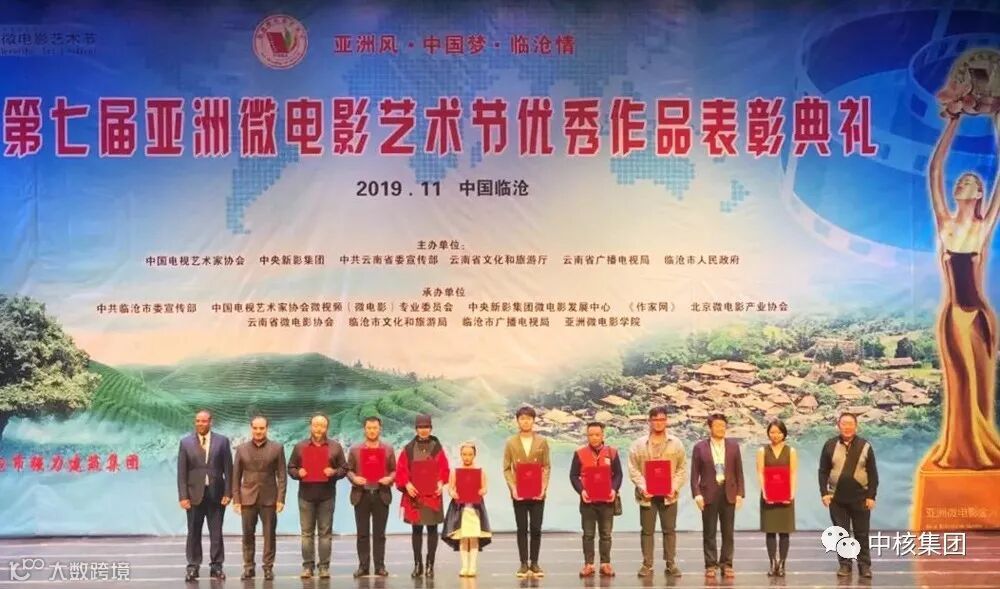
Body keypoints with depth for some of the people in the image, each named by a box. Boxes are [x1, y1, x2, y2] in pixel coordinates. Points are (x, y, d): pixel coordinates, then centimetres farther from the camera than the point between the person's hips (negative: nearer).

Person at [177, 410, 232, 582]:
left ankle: (216, 566, 11)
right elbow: (182, 472, 0)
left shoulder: (222, 441, 3)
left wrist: (228, 493, -5)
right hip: (194, 493, 0)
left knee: (216, 532, 4)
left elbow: (228, 469, 2)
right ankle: (193, 567, 9)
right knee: (194, 533, 3)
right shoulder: (185, 442, 3)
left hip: (216, 493, 0)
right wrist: (183, 496, -7)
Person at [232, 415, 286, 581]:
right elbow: (236, 476, 6)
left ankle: (268, 567, 8)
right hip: (248, 498, 1)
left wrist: (281, 499, -6)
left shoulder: (277, 448, 2)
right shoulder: (242, 449, 6)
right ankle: (248, 567, 12)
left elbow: (281, 475, 1)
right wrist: (236, 499, 0)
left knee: (269, 534, 0)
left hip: (269, 498, -1)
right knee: (248, 534, 3)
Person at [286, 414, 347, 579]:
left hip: (327, 495, 0)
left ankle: (324, 566, 5)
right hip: (306, 495, 1)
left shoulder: (336, 447, 5)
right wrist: (298, 473, -12)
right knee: (307, 532, 3)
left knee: (325, 532, 1)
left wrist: (334, 472, -14)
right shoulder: (300, 446, 7)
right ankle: (308, 566, 8)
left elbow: (344, 469, 6)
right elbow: (291, 468, 10)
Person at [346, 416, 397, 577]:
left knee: (379, 533, 4)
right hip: (361, 494, 0)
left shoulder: (388, 449, 7)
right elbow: (348, 470, 6)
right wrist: (354, 478, -14)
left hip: (381, 495, 0)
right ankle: (363, 566, 8)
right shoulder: (355, 449, 6)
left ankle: (380, 566, 8)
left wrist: (389, 478, -13)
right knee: (362, 533, 3)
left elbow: (394, 470, 7)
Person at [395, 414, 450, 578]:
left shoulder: (437, 448, 3)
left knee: (432, 528, 2)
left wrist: (441, 483, -16)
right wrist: (407, 484, -15)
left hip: (432, 494, 0)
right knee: (416, 529, 4)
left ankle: (430, 565, 8)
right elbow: (402, 469, 0)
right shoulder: (408, 449, 4)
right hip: (414, 493, 0)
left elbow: (444, 468, 0)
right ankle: (417, 564, 10)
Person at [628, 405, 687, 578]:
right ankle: (647, 565, 9)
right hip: (647, 494, -1)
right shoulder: (638, 444, 2)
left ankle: (671, 564, 12)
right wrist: (642, 487, -14)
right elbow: (633, 469, -1)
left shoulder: (676, 443, 5)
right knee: (647, 530, 3)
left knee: (669, 530, 5)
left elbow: (682, 468, 4)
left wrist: (675, 487, -9)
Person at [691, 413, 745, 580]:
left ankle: (726, 564, 12)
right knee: (709, 532, 2)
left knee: (728, 532, 4)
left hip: (729, 493, 2)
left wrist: (740, 493, 0)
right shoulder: (700, 447, 1)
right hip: (709, 493, -2)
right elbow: (695, 473, 0)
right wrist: (697, 494, -10)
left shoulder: (733, 446, 8)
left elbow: (739, 472, 8)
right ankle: (710, 565, 9)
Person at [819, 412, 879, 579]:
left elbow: (873, 473, 1)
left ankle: (864, 565, 13)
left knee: (862, 534, 4)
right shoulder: (830, 445, 1)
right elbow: (823, 471, 3)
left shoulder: (865, 446, 0)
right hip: (837, 498, 1)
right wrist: (824, 493, -5)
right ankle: (845, 564, 14)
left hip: (860, 498, -1)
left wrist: (871, 496, -5)